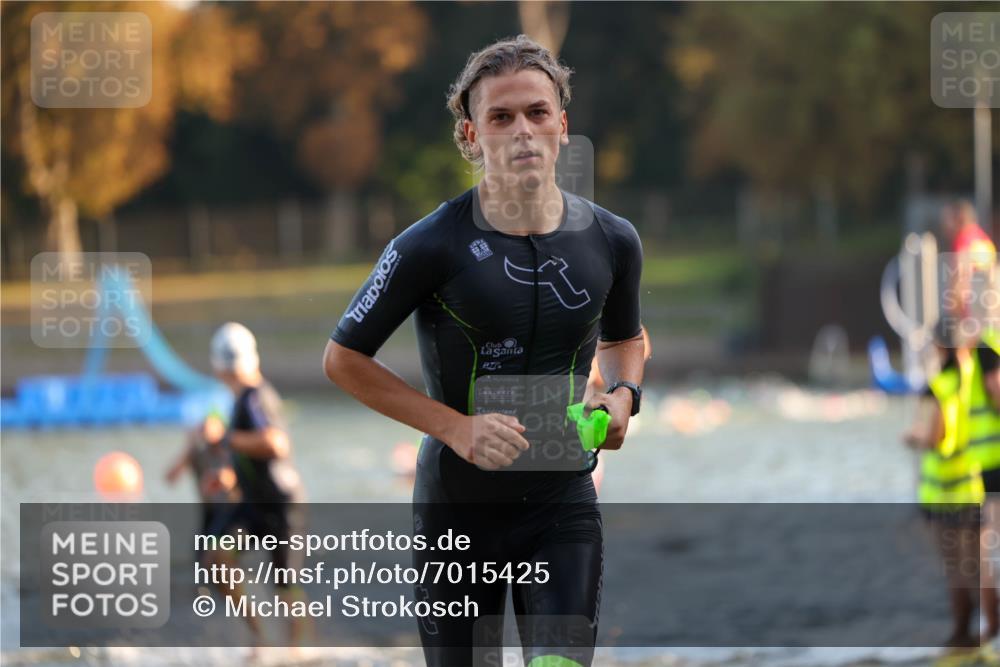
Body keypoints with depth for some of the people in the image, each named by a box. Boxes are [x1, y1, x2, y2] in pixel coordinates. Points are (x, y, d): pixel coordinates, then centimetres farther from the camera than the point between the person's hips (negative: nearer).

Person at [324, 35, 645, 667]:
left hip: (563, 503, 2)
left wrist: (622, 395, -2)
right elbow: (343, 358, -5)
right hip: (456, 507, -2)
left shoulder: (612, 240, 0)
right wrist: (456, 428, -15)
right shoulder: (432, 246, -12)